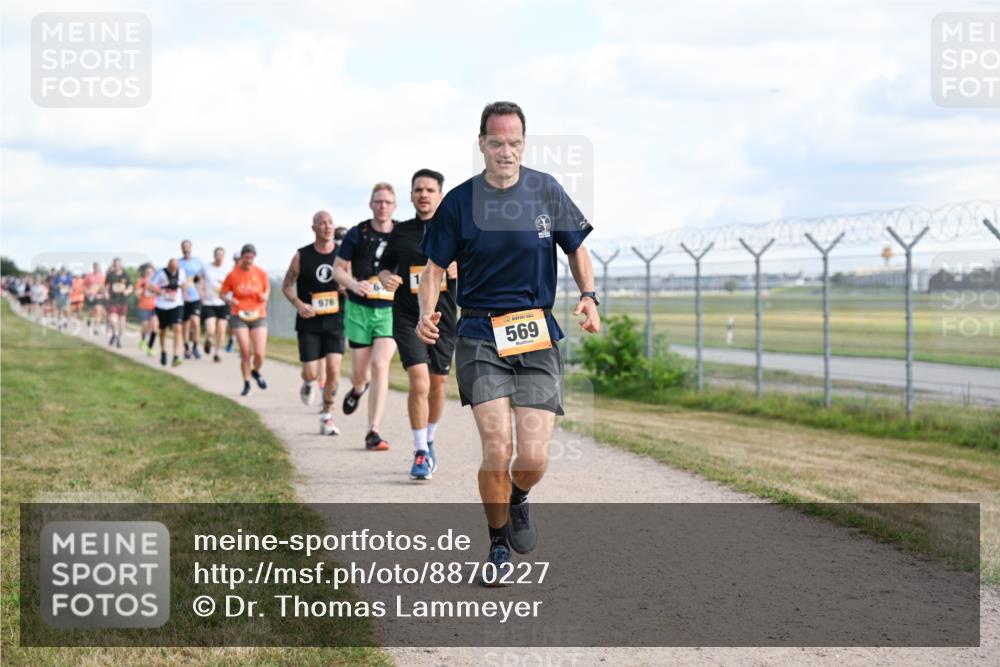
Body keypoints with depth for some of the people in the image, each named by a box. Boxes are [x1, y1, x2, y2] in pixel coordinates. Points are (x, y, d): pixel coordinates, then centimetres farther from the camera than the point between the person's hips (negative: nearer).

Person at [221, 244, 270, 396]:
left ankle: (256, 372, 26)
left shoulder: (260, 273, 0)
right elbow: (223, 292, 6)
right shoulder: (233, 275, -4)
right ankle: (246, 383, 13)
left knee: (260, 354, -9)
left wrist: (265, 297, -8)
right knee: (245, 352, -7)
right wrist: (230, 300, -15)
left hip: (258, 316, 1)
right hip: (240, 316, -1)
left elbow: (267, 288, 14)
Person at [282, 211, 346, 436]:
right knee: (311, 373, -4)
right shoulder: (301, 256, -3)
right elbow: (287, 286, 5)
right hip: (309, 322, -1)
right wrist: (299, 304, -13)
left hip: (335, 320, 1)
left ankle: (326, 416, 5)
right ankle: (308, 384, 36)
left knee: (333, 370, -11)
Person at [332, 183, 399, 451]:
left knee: (380, 364, -17)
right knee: (359, 372, 6)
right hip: (359, 309, 1)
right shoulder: (357, 234, 0)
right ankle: (358, 389, 47)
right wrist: (354, 284, -15)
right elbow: (338, 268, 5)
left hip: (390, 310, -1)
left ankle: (373, 432, -14)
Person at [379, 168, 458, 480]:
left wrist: (461, 270, -13)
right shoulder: (400, 232, 7)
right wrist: (386, 278, -5)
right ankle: (421, 453, -7)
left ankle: (429, 441, 35)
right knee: (419, 384, -15)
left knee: (437, 385, 12)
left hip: (445, 318, 1)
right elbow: (385, 267, 17)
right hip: (408, 319, -1)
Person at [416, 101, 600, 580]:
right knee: (497, 451, -14)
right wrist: (426, 312, -13)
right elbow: (434, 268, 5)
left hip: (538, 335, 1)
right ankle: (498, 545, 11)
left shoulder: (546, 191, 3)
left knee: (533, 459, -7)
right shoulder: (458, 202, -1)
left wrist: (589, 295, -3)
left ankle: (518, 500, 30)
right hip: (480, 337, -1)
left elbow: (576, 248, 14)